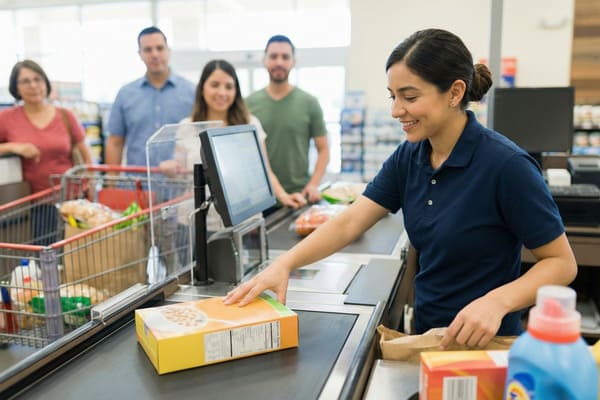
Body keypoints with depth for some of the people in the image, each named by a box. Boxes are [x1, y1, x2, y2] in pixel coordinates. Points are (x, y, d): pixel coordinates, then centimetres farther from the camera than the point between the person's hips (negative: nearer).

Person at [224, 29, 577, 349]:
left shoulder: (505, 164, -20)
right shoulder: (409, 157, -2)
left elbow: (562, 262, -14)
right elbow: (349, 223, -7)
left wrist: (497, 301, -30)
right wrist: (284, 264, -21)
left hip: (486, 346, -5)